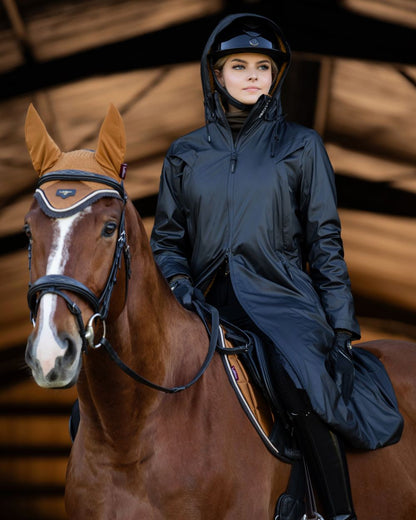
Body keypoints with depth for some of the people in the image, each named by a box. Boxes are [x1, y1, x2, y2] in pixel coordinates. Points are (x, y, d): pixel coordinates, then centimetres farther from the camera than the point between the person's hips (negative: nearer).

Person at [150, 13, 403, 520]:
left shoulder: (301, 146, 10)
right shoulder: (185, 154, 15)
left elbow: (325, 241, 8)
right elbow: (167, 238, 19)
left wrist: (340, 327, 1)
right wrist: (178, 283, -2)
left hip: (280, 298, -3)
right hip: (208, 304, 3)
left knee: (302, 387, -34)